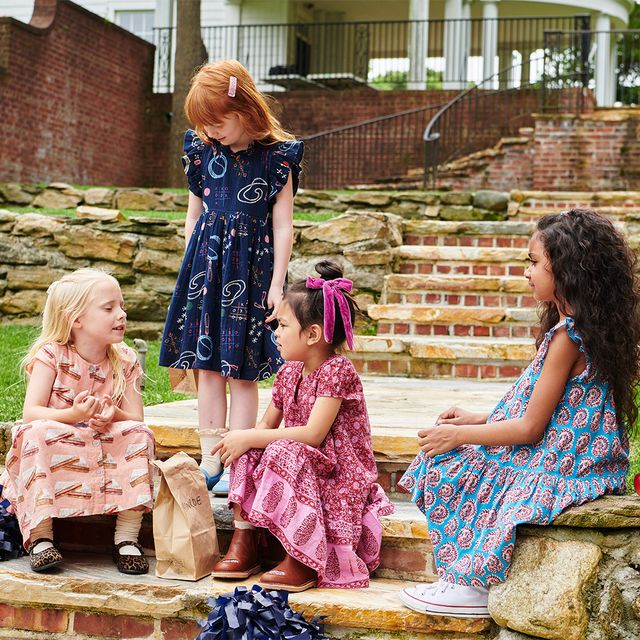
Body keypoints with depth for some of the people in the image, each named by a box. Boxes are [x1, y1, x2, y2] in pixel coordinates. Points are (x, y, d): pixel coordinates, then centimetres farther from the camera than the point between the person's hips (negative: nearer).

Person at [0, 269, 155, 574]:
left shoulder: (125, 361, -1)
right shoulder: (51, 355, -9)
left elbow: (136, 419, -5)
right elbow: (30, 413, -18)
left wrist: (114, 415, -28)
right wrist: (73, 415, -36)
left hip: (109, 455, 3)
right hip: (56, 455, -2)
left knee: (139, 434, -24)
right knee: (38, 433, -32)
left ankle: (127, 538, -19)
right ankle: (40, 538, -27)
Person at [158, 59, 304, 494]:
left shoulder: (277, 158, -6)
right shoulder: (202, 151, 6)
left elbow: (283, 227, -5)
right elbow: (194, 216, 15)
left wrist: (277, 283, -8)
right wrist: (193, 267, 14)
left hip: (251, 268, -4)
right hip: (206, 263, 4)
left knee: (243, 371, 0)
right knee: (208, 367, 5)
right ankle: (210, 458, 12)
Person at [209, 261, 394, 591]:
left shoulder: (337, 370, -19)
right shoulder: (289, 372, 7)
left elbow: (313, 434, -28)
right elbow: (267, 422, 12)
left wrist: (249, 438, -24)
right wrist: (245, 440, -13)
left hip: (340, 474, -8)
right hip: (301, 470, 8)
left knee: (284, 453, -32)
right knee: (247, 452, -8)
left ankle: (302, 562, -24)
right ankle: (244, 542, -3)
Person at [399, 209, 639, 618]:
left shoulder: (567, 338, -22)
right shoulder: (585, 327, 8)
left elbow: (531, 428, -20)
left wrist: (460, 435, -10)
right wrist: (478, 420, 12)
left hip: (559, 469, -10)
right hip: (570, 456, 10)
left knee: (448, 470, -6)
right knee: (448, 459, 13)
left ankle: (472, 586, 4)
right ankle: (467, 575, 13)